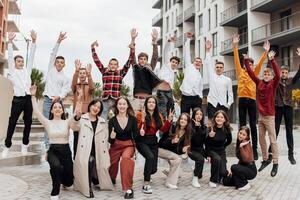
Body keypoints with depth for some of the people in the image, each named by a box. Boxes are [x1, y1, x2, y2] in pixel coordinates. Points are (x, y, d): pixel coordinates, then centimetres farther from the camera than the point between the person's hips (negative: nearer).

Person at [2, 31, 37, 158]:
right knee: (12, 123, -1)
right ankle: (7, 146, 8)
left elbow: (31, 57, 9)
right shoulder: (12, 71, 9)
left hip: (28, 99, 3)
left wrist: (33, 41, 2)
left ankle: (25, 145, 16)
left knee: (28, 122, 5)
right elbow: (10, 57, -1)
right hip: (17, 99, -3)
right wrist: (10, 42, -10)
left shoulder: (27, 71, 16)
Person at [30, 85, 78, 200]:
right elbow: (36, 112, -11)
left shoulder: (67, 122, 1)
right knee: (56, 166, -38)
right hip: (53, 151, -1)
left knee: (68, 182, 6)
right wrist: (33, 96, -20)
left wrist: (77, 116, -42)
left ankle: (60, 173, 46)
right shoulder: (48, 122, 1)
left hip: (66, 151, 2)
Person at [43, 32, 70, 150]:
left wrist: (59, 97, -18)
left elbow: (65, 91, 1)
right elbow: (53, 54, 1)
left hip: (58, 101, 1)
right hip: (48, 100, -1)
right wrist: (58, 41, -8)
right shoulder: (51, 69, 11)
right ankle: (47, 146, -1)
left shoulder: (65, 78, 11)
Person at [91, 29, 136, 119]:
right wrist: (93, 47, 7)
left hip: (116, 101, -1)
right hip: (105, 100, 1)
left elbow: (130, 60, 1)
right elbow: (96, 60, 12)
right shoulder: (104, 72, 11)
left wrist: (133, 41, -5)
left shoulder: (121, 73, 6)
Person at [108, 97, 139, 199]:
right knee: (113, 164, 4)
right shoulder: (112, 120, -5)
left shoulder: (133, 119, -5)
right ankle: (111, 181, 44)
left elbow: (135, 136, 0)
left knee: (126, 158, -32)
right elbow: (110, 141, -3)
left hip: (129, 145, -1)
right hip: (116, 146, 2)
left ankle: (128, 189, -26)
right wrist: (111, 137, -26)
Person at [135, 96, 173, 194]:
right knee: (150, 157, -35)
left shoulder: (158, 116, 9)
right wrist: (143, 119, -26)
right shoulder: (140, 114, -6)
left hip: (153, 142, 5)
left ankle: (146, 174, 40)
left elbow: (163, 129, 0)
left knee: (154, 169, 0)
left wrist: (169, 120, -11)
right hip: (142, 141, -5)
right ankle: (146, 185, -27)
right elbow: (139, 130, -14)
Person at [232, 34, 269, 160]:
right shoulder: (240, 72, 9)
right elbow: (237, 60, 4)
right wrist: (235, 46, -3)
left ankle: (254, 149, 8)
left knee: (253, 125, 4)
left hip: (252, 100, 1)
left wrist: (265, 52, -7)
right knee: (242, 125, 5)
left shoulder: (254, 73, 14)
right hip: (242, 100, -1)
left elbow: (260, 63, 4)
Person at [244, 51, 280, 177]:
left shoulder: (273, 84, -6)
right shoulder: (259, 83, 6)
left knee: (272, 140, -1)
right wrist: (246, 61, -5)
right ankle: (265, 160, 26)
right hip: (260, 116, 5)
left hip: (269, 117, -5)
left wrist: (272, 60, -31)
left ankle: (275, 164, 7)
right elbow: (251, 73, 4)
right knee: (261, 139, 12)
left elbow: (278, 75, -23)